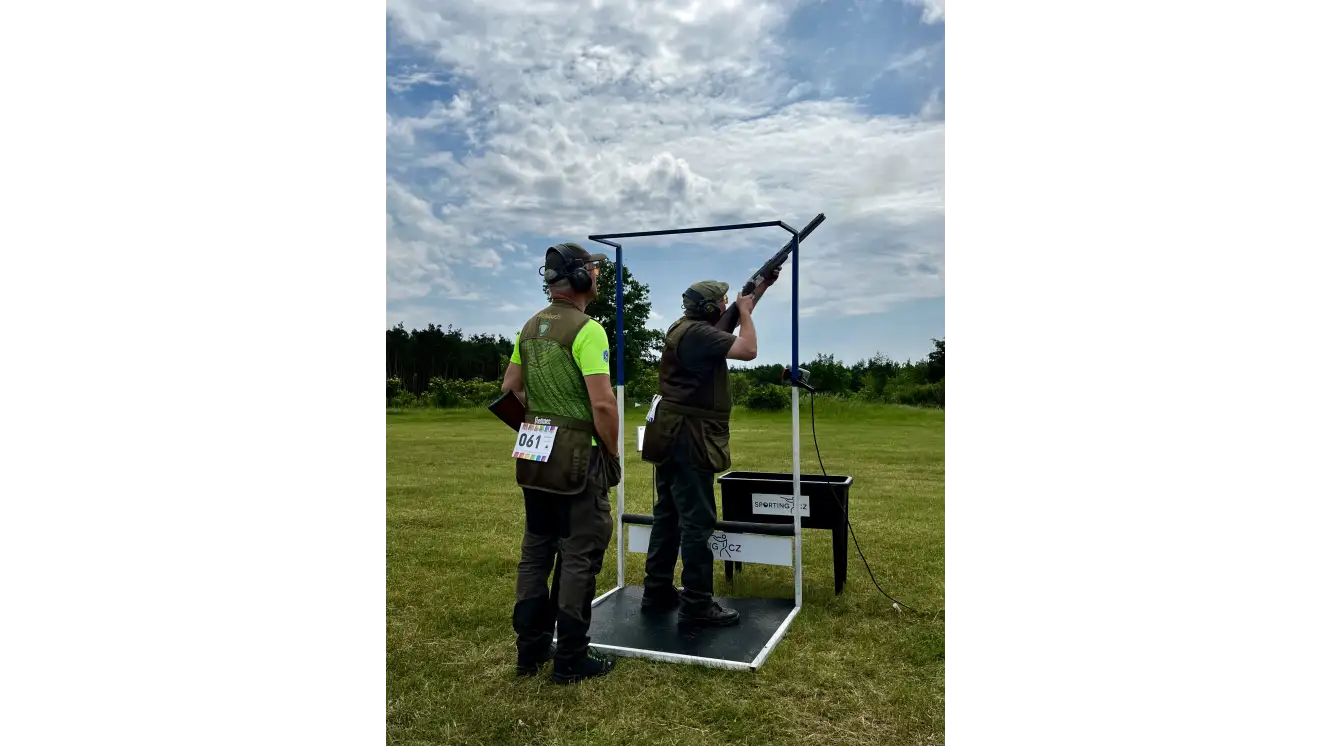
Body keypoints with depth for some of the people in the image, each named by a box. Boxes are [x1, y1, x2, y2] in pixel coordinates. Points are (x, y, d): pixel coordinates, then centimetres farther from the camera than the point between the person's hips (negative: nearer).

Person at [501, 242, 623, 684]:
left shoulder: (530, 327, 9)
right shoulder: (587, 329, -15)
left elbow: (510, 388, 17)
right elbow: (602, 403, -22)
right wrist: (613, 454, -10)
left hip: (534, 457, 8)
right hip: (577, 458, -8)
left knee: (536, 549, 16)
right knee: (580, 556, 3)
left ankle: (530, 650, 26)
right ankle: (571, 660, 12)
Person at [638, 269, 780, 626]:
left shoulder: (686, 327, 14)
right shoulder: (697, 333, -18)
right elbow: (748, 350, -22)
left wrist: (761, 287, 25)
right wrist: (745, 309, -6)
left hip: (672, 435, 11)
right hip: (688, 437, -11)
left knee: (668, 514, 14)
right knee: (697, 520, -6)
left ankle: (657, 591, 22)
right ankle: (696, 604, 0)